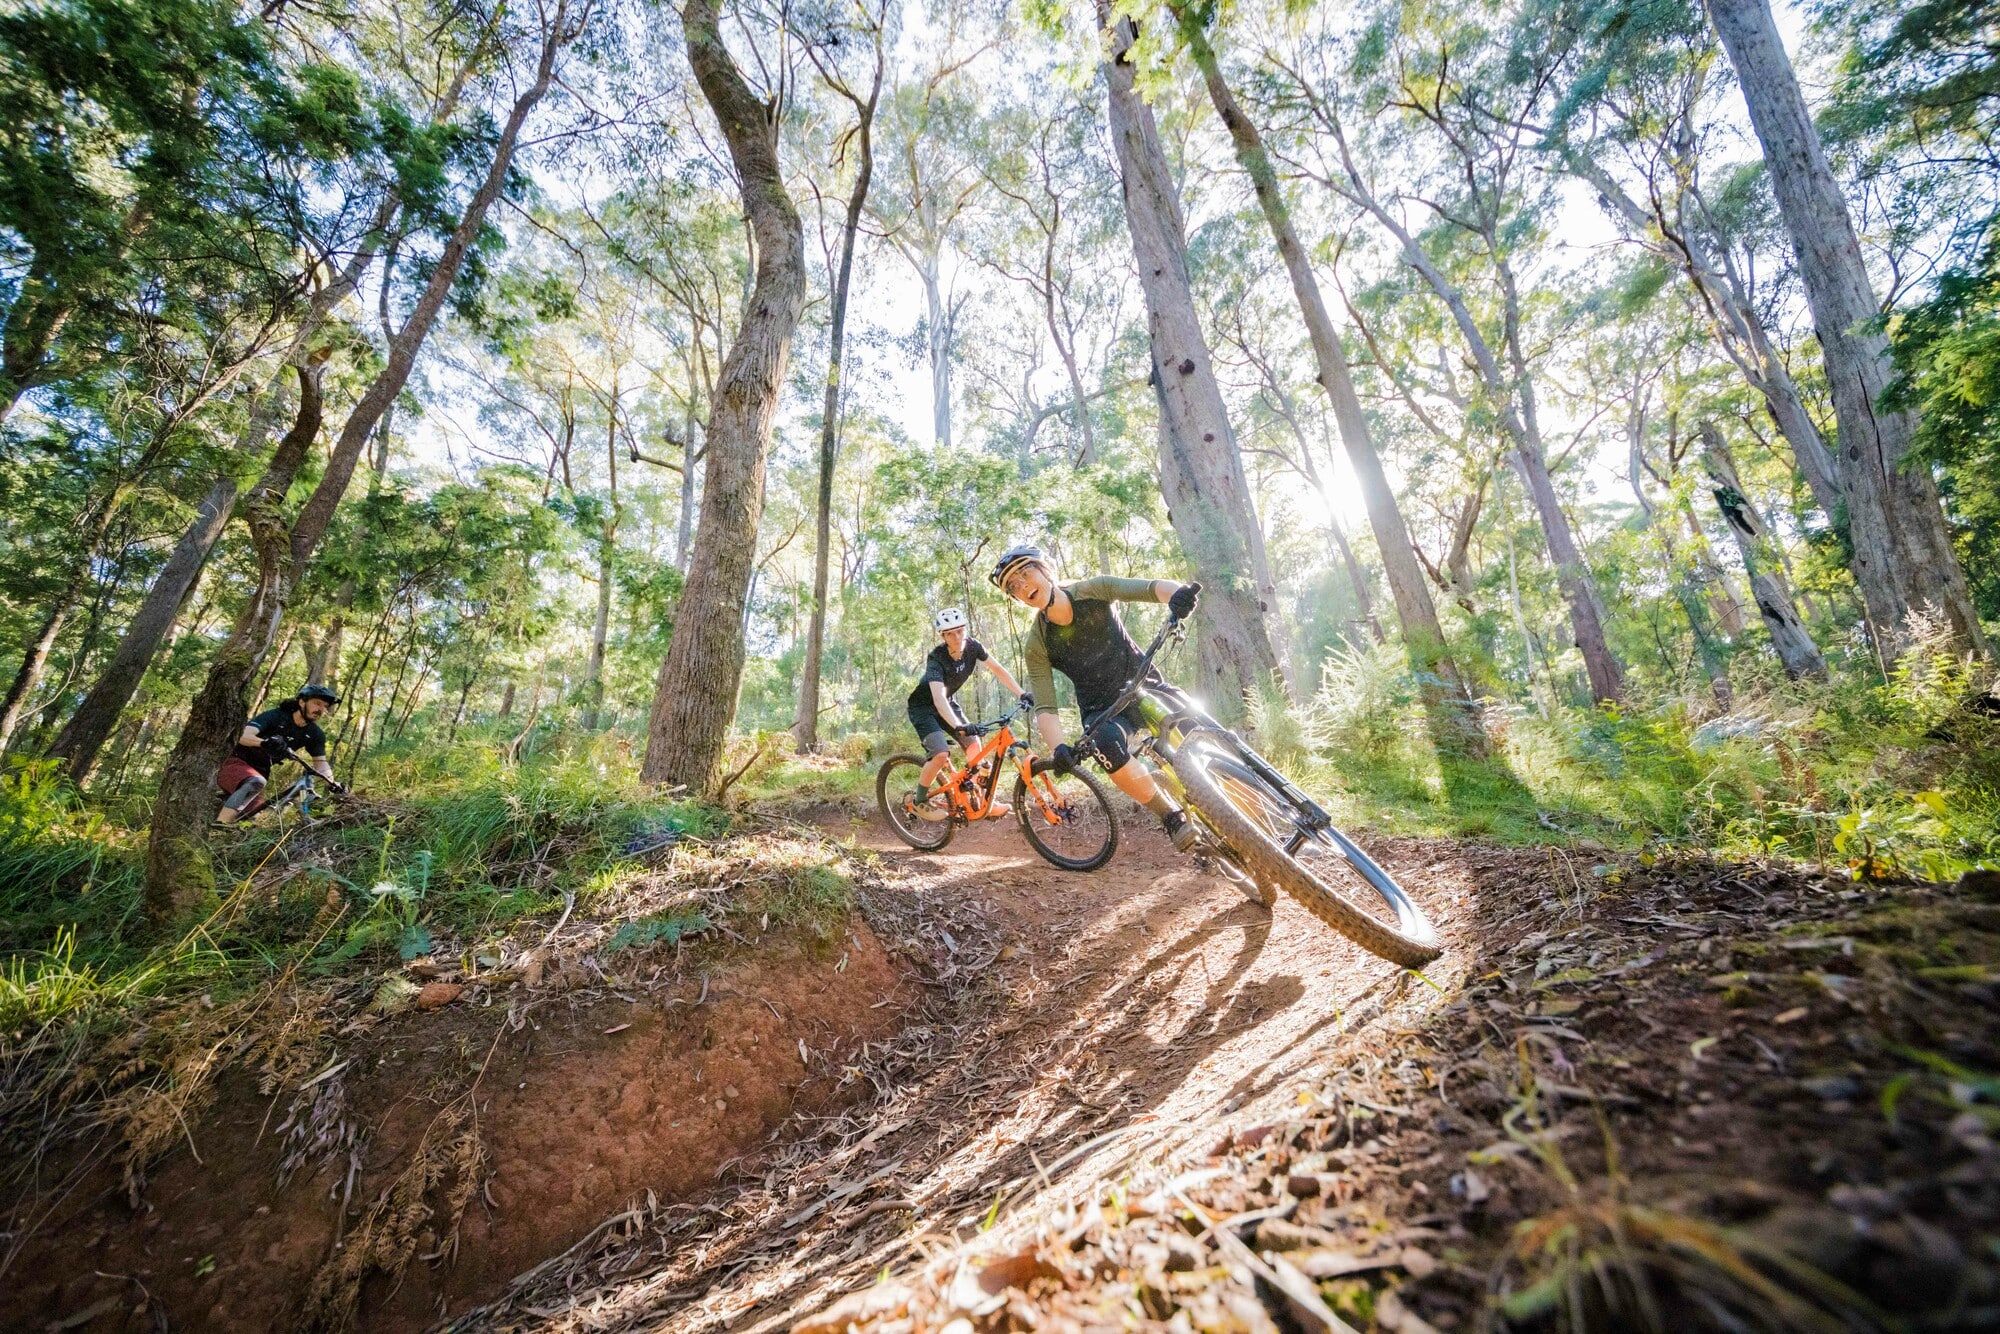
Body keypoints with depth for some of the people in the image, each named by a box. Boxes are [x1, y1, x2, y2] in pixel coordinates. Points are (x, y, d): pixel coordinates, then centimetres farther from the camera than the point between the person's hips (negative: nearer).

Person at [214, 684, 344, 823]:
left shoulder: (315, 735, -2)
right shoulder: (274, 716, -17)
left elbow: (320, 762, 0)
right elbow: (245, 736, -31)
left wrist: (332, 782, -19)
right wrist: (265, 742, -54)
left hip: (260, 771, 6)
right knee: (256, 782, -39)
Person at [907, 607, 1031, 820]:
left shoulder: (972, 646, -16)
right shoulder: (936, 657, -32)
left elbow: (998, 670, -8)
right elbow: (938, 698, -44)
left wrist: (1022, 694, -17)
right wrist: (958, 726, -58)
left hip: (947, 703, 6)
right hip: (923, 707, -6)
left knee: (974, 745, -6)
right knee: (941, 753, -24)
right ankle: (920, 801, -2)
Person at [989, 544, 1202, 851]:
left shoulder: (1093, 590, -13)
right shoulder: (1038, 643, -13)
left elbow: (1151, 587, -25)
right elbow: (1044, 707, -16)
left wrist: (1178, 593, -49)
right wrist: (1058, 747, -36)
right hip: (1102, 709, -1)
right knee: (1109, 745, -34)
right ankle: (1173, 817, -13)